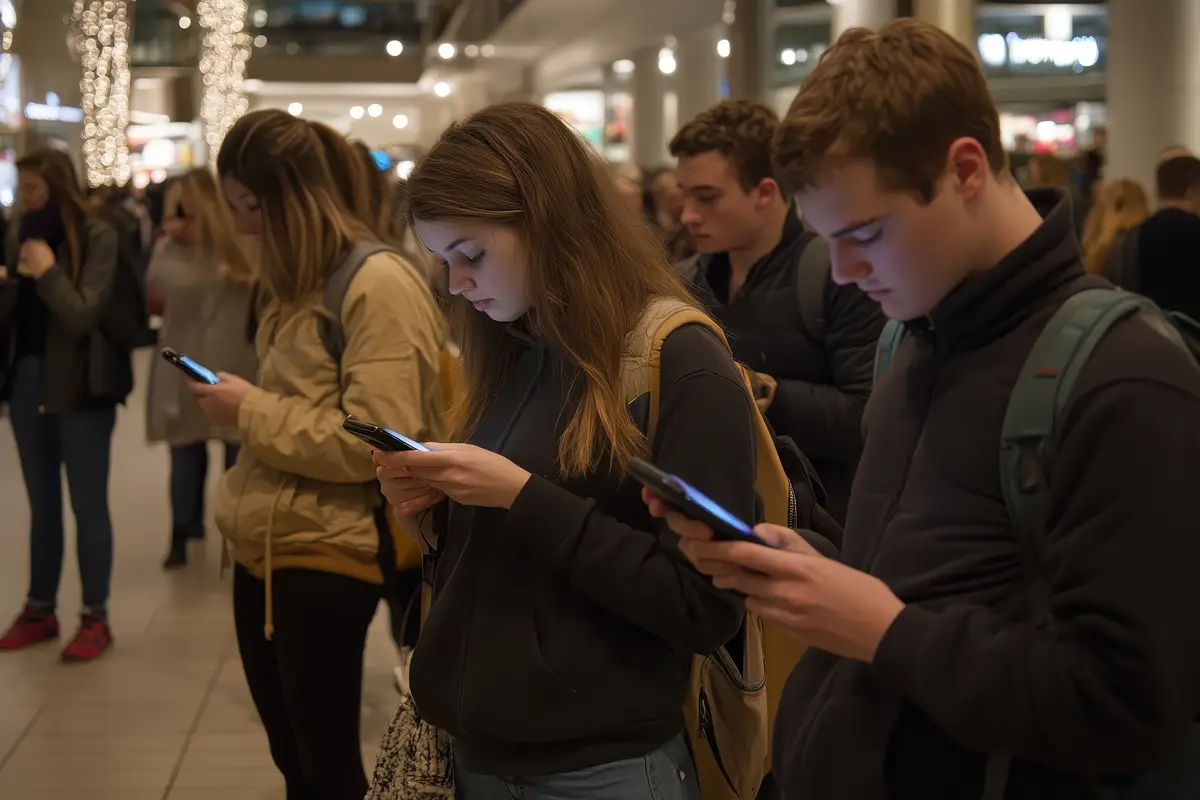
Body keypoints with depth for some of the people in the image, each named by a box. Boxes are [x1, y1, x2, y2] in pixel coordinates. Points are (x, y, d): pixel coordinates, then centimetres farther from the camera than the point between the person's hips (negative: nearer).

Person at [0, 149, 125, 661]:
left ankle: (95, 618, 11)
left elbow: (85, 315, -14)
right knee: (41, 504, 15)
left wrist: (48, 272, -21)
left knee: (87, 504, 3)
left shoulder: (97, 237, -10)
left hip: (80, 386, -5)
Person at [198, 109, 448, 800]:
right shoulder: (297, 284, 14)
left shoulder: (379, 284, -16)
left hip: (326, 555, -9)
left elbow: (376, 443, -22)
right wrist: (241, 408, 7)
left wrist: (251, 413, -14)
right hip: (262, 549, 9)